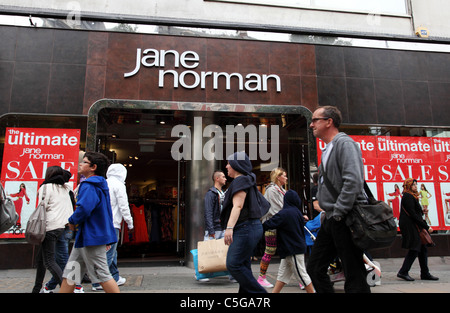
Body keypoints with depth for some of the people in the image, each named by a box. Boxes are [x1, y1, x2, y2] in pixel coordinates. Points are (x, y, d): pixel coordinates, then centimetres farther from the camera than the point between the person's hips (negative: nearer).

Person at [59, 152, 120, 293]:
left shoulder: (89, 186, -17)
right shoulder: (100, 185, 15)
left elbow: (83, 209, -32)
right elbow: (106, 212, 20)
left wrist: (73, 221, -10)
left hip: (91, 238, -10)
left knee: (102, 275, -1)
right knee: (69, 275, 17)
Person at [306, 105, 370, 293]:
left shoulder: (344, 143, -11)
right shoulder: (328, 149, 19)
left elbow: (353, 181, -23)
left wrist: (338, 214, -20)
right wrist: (329, 214, 15)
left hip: (345, 219, -10)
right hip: (331, 220, 10)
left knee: (354, 277, 0)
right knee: (315, 269, 13)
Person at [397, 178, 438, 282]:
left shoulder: (412, 196, 18)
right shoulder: (408, 197, -13)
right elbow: (413, 215, -17)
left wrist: (424, 225, 8)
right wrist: (426, 227, -14)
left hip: (414, 227, 10)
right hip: (410, 227, -10)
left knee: (423, 249, 11)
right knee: (414, 250, -7)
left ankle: (425, 273, 18)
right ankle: (403, 272, -1)